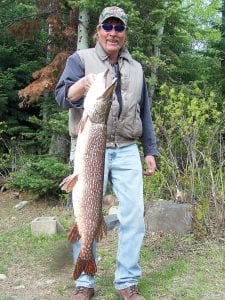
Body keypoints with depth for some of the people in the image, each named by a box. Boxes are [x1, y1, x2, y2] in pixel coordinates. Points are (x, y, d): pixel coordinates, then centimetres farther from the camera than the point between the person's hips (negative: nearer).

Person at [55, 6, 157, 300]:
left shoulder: (136, 68, 17)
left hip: (127, 152, 3)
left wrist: (150, 150, 16)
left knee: (134, 216, -1)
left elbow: (145, 113, 21)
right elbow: (62, 97, -9)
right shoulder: (80, 59, 5)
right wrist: (81, 85, -31)